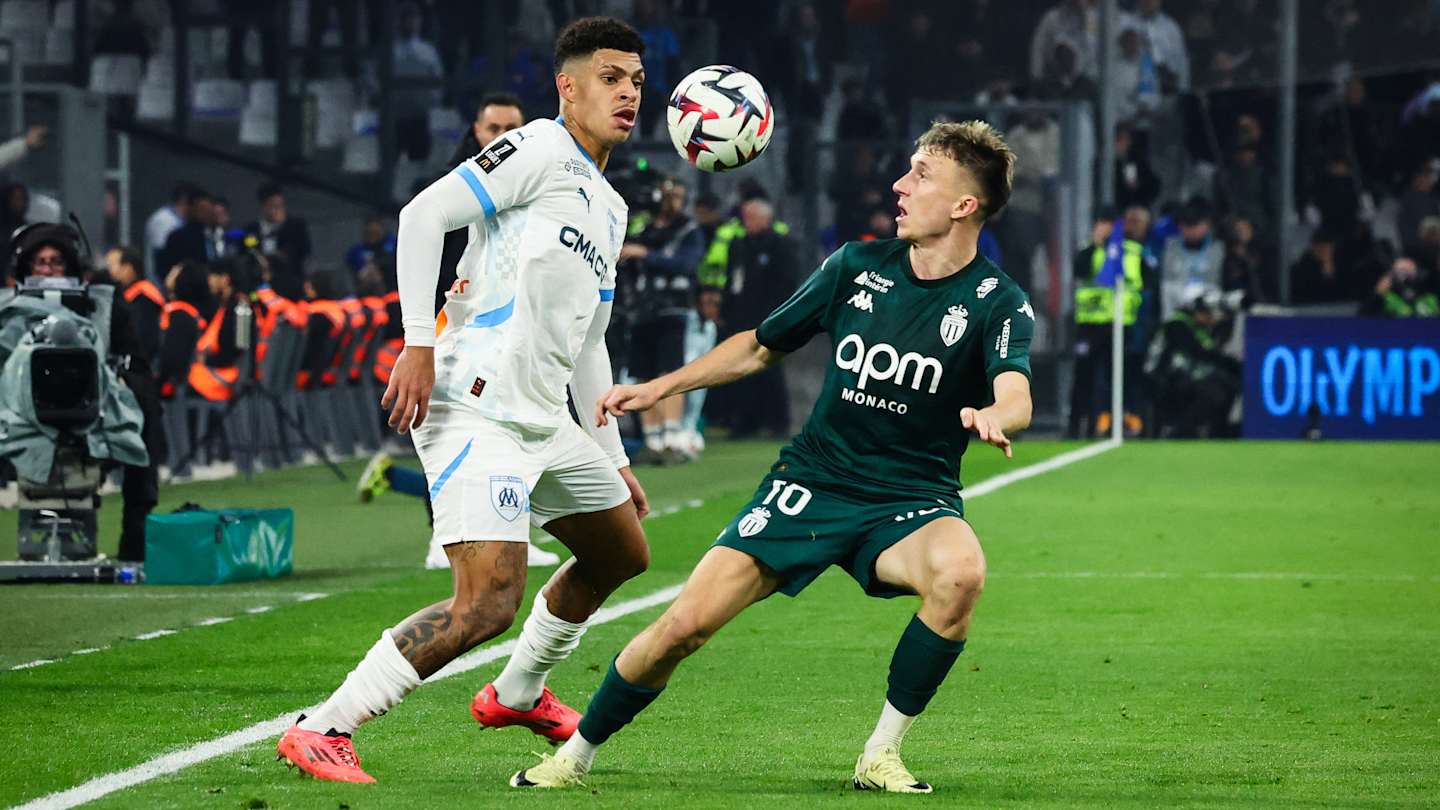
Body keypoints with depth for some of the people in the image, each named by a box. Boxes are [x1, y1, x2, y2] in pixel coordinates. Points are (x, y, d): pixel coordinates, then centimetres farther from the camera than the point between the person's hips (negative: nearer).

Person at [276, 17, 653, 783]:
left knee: (622, 554, 24)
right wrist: (419, 345, -22)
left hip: (544, 420, 10)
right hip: (475, 411, -10)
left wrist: (614, 461, 27)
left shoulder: (609, 208, 22)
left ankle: (516, 693, 41)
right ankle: (322, 730, -15)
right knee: (488, 604, -21)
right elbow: (423, 215, -16)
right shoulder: (540, 151, -6)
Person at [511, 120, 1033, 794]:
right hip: (811, 482, 3)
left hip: (910, 503, -3)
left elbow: (1017, 395, -28)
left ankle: (881, 755, -19)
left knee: (960, 571, -37)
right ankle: (576, 754, 12)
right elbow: (762, 346, 18)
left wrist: (994, 415, -52)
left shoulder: (998, 304, -8)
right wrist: (661, 386, 12)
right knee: (686, 622, -12)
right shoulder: (859, 266, 4)